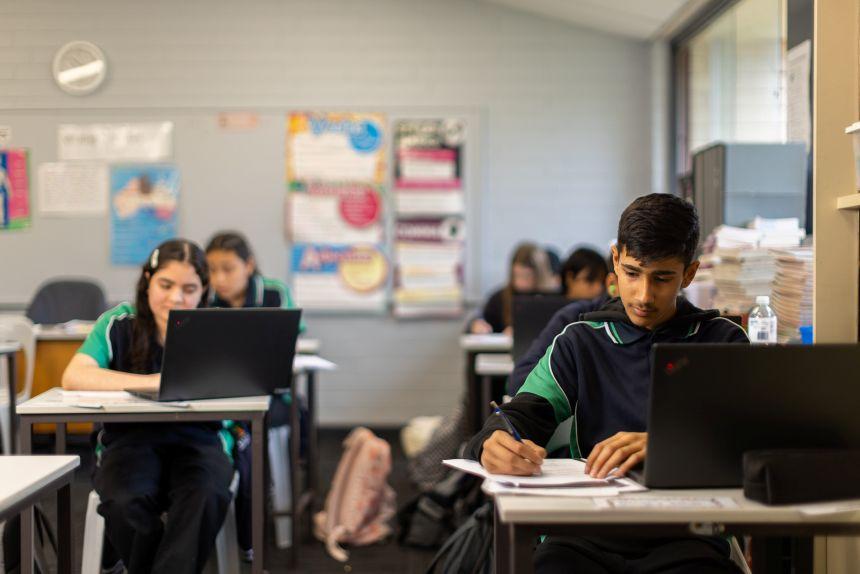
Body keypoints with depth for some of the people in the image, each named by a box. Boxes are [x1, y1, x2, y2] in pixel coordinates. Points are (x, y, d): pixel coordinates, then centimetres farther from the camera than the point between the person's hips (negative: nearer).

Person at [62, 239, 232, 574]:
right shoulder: (119, 325, 1)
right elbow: (74, 377, -14)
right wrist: (152, 382, -23)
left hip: (196, 439, 1)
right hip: (129, 439, 0)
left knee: (205, 496, -33)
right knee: (125, 502, -33)